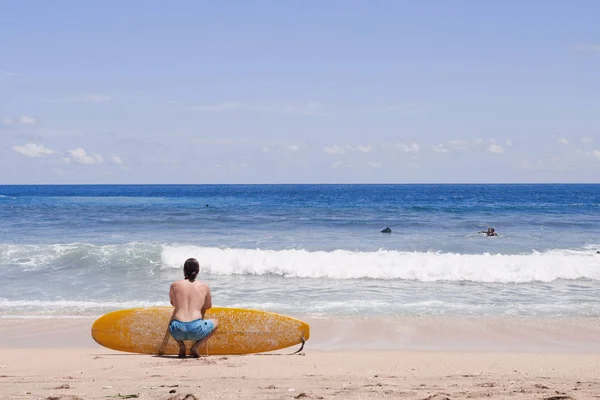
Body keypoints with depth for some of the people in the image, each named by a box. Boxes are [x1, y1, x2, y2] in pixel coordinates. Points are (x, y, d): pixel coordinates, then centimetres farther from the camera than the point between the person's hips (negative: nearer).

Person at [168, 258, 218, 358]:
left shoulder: (174, 285, 11)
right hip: (196, 329, -2)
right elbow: (208, 306, 27)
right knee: (215, 323, 30)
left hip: (178, 330, 2)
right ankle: (195, 346, 9)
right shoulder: (204, 287, 10)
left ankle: (181, 345, 11)